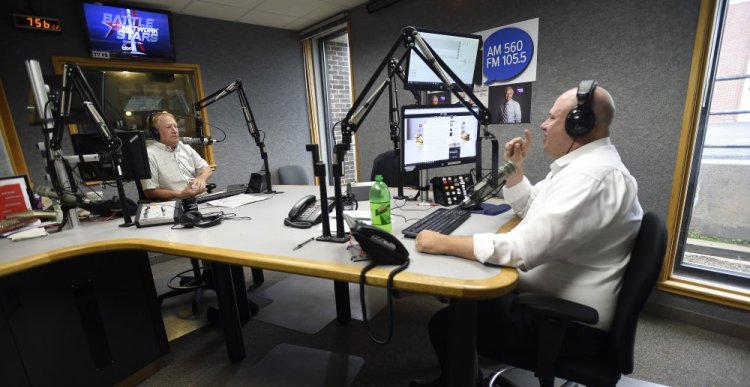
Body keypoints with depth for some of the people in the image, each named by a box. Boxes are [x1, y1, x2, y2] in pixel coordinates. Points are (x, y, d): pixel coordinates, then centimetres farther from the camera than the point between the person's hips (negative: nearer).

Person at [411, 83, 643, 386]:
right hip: (553, 297, 10)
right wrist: (515, 167, 5)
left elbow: (521, 249, -34)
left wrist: (443, 243, -28)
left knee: (445, 325, -9)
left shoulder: (591, 177, -27)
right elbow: (529, 209, 19)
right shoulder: (584, 163, 9)